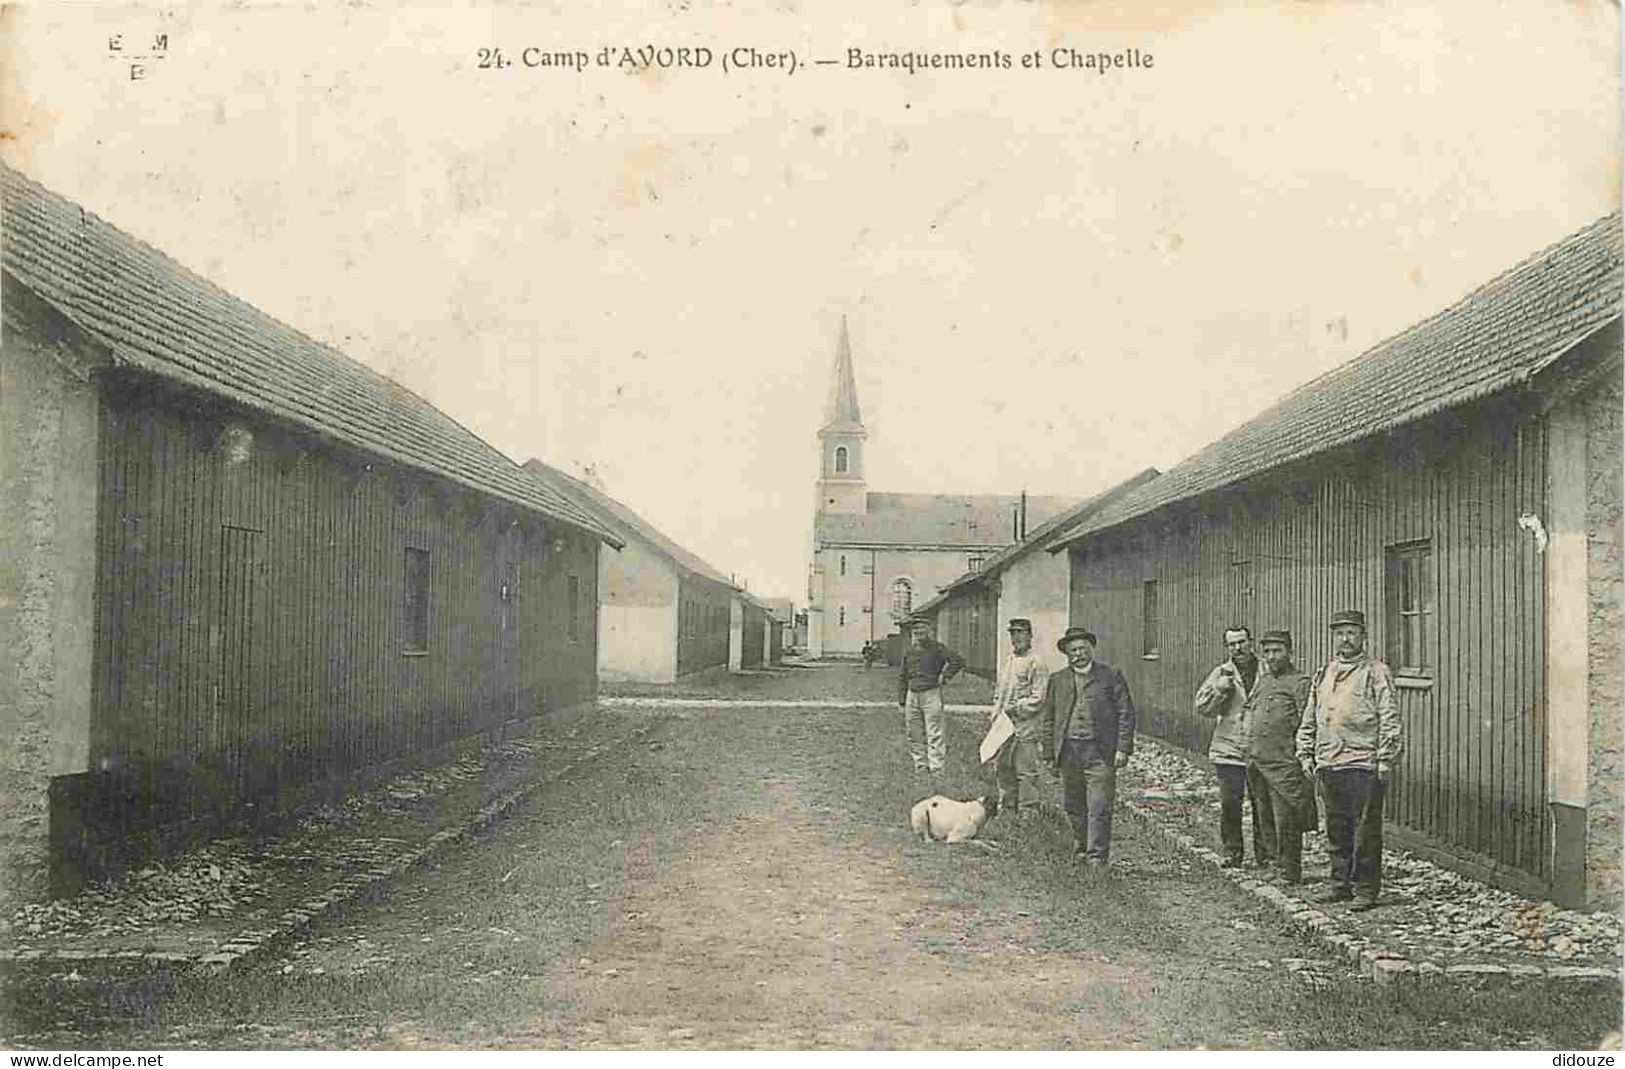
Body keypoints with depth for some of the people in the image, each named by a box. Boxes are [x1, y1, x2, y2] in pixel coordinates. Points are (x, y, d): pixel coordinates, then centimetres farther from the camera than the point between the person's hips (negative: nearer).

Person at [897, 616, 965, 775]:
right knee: (914, 736, 9)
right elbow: (902, 678, 15)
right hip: (912, 695, 6)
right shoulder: (908, 651, 11)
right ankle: (920, 768, 19)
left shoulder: (936, 648, -4)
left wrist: (944, 676, -8)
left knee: (934, 735, -7)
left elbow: (958, 661, -10)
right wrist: (901, 702, 10)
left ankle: (936, 769, -6)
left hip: (931, 695, -5)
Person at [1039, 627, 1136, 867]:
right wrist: (1048, 753, 6)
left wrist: (1123, 748, -6)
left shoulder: (1111, 676, 3)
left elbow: (1126, 714, 1)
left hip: (1100, 751, -3)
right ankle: (1080, 841, 34)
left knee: (1099, 808, -6)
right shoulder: (1057, 680, 11)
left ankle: (1097, 855, 1)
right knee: (1072, 806, 13)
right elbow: (1047, 719, 12)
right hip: (1067, 750, 3)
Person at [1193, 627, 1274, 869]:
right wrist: (1221, 688, -14)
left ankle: (1266, 853, 9)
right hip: (1228, 750, 1)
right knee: (1229, 805, 5)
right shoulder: (1221, 673, 7)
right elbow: (1202, 707, 0)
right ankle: (1232, 852, 17)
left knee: (1264, 803, -1)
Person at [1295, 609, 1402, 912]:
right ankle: (1341, 883, 22)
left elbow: (1389, 719, -6)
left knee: (1365, 830, -3)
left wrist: (1385, 759, -12)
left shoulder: (1376, 672, -2)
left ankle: (1366, 889, 5)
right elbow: (1309, 720, 21)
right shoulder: (1323, 674, 16)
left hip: (1364, 765, -6)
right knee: (1336, 829, 12)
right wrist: (1305, 754, 14)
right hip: (1329, 764, 6)